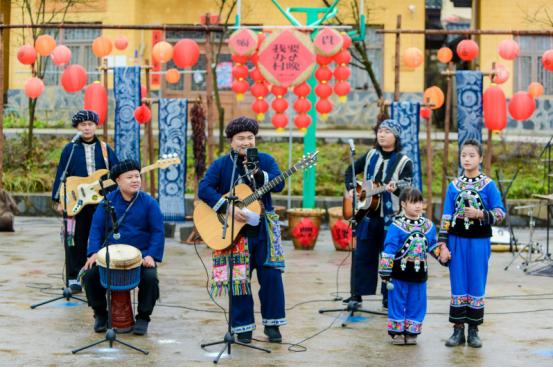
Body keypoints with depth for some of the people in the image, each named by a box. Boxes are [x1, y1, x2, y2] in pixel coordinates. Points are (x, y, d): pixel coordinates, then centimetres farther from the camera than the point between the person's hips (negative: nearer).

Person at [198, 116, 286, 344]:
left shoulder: (266, 160, 6)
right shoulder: (221, 165, 0)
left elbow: (279, 184, -10)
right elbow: (204, 189, -12)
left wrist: (257, 174, -27)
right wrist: (227, 209, -23)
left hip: (264, 228, 2)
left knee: (271, 276, -2)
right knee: (238, 278, 0)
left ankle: (272, 324, 10)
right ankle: (243, 328, 10)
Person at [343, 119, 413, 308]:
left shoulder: (404, 162, -5)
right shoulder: (370, 156, 9)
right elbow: (350, 171, 19)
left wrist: (395, 189, -36)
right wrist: (351, 189, 3)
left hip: (390, 217, -4)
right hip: (368, 215, 4)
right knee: (362, 255, 8)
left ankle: (389, 297, 10)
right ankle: (357, 293, 16)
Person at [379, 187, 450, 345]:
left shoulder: (428, 226, 5)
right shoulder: (397, 226, -11)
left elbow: (433, 246, 19)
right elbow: (388, 250, -11)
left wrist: (442, 254, 2)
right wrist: (385, 273, -11)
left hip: (419, 274, 4)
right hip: (399, 274, -4)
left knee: (417, 304, 9)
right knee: (397, 302, 4)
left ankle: (412, 332, 20)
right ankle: (396, 332, 15)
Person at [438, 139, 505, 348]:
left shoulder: (488, 185, -3)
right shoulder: (454, 186, 4)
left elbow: (500, 213, -3)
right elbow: (447, 216, 6)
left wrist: (480, 214, -18)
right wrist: (442, 243, 1)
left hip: (479, 242, -2)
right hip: (457, 240, 2)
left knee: (477, 285, 3)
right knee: (458, 285, 5)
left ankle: (473, 330, 12)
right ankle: (458, 329, 12)